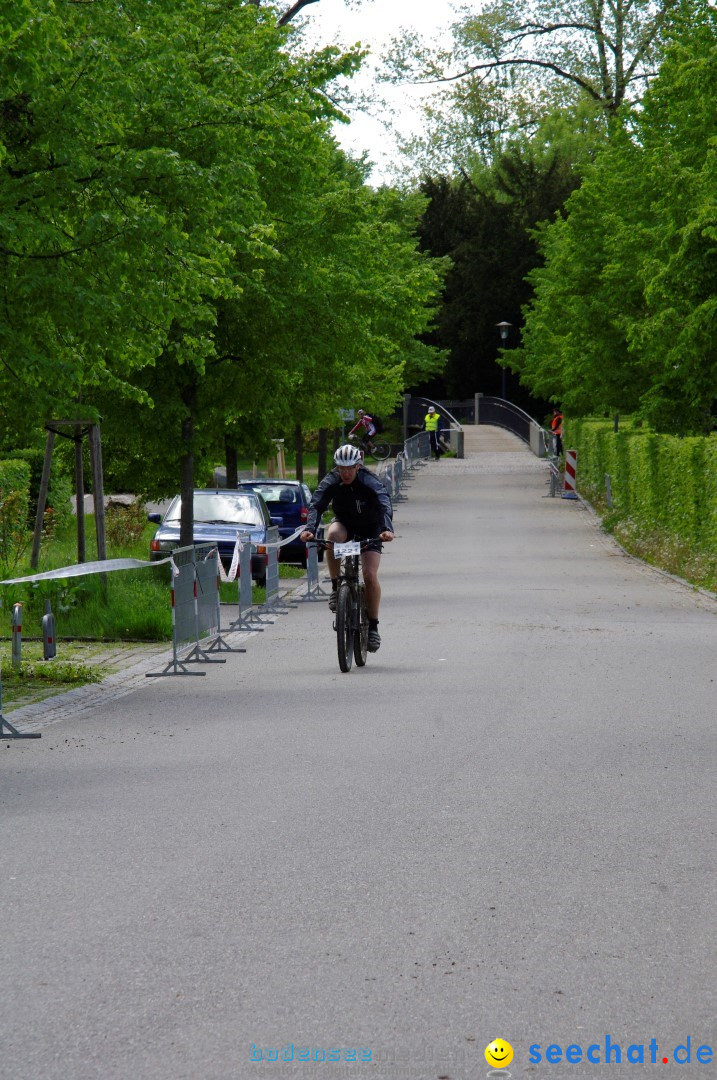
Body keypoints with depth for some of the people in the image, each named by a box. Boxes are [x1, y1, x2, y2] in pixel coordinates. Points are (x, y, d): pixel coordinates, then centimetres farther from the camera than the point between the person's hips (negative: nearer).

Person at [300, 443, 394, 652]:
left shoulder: (370, 483, -27)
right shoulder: (331, 482, -20)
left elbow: (385, 506, -40)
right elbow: (316, 505, -32)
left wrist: (387, 529, -60)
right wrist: (310, 529, -52)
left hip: (370, 530, -2)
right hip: (344, 524, 2)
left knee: (370, 575, -18)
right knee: (332, 535, -36)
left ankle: (373, 626, -4)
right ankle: (336, 586, -20)